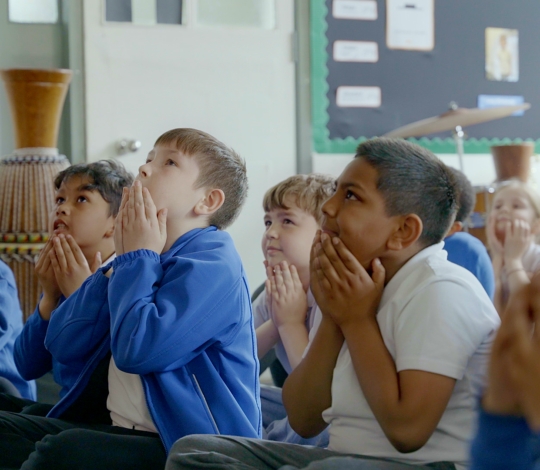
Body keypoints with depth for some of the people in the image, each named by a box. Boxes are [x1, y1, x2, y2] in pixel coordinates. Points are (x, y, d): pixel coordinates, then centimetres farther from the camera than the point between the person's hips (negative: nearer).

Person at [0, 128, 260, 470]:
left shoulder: (212, 264, -12)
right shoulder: (143, 262, 15)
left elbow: (138, 350, -28)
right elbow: (63, 344, 7)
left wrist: (137, 258, -11)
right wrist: (121, 262, 1)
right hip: (116, 428, 9)